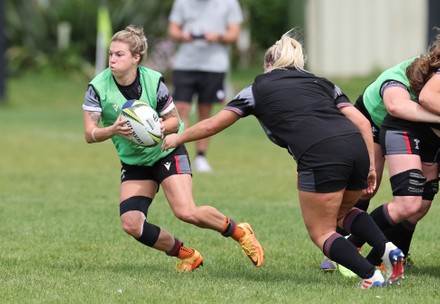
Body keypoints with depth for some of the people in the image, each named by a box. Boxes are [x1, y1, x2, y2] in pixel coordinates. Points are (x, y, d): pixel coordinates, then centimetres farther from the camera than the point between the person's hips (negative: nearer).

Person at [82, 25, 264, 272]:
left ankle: (239, 231, 7)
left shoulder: (153, 81, -18)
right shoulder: (98, 87, -15)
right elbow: (90, 134, -19)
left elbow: (174, 120, -7)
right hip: (134, 163, 3)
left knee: (186, 212, -20)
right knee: (131, 224, -13)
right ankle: (187, 256, 8)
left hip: (167, 152, -3)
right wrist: (113, 130, -39)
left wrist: (162, 127, -31)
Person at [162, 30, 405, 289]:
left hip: (320, 157, -5)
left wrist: (177, 138, 43)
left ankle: (371, 276, -10)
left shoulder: (258, 89, 22)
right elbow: (362, 122, 18)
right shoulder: (322, 83, 31)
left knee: (321, 233, 11)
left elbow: (212, 125, 27)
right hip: (357, 147, 5)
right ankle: (389, 250, 6)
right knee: (342, 212, 30)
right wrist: (371, 166, 17)